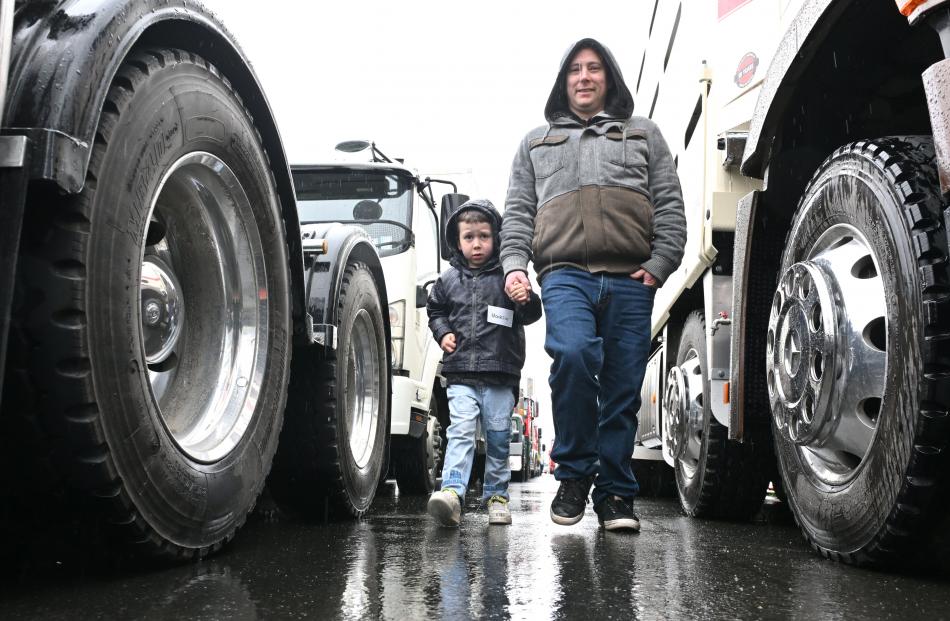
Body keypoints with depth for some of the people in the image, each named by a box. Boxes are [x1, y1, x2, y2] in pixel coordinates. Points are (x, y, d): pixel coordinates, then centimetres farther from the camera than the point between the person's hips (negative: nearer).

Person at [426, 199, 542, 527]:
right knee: (461, 431, -12)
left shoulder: (507, 276, 2)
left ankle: (496, 494, 19)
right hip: (461, 373, 0)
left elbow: (531, 315, 0)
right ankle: (452, 492, -21)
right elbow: (435, 310, 23)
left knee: (498, 437, 7)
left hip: (501, 375, 0)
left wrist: (527, 300, -22)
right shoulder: (449, 279, 9)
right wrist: (443, 333, 4)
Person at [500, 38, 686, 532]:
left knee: (623, 388, -2)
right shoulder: (537, 142, 24)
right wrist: (514, 264, -1)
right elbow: (517, 211, 16)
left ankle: (614, 492, 10)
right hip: (565, 273, -1)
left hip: (630, 279, 1)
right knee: (572, 354, -26)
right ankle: (573, 473, -9)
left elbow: (670, 206, 11)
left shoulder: (643, 134, 22)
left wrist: (660, 264, -4)